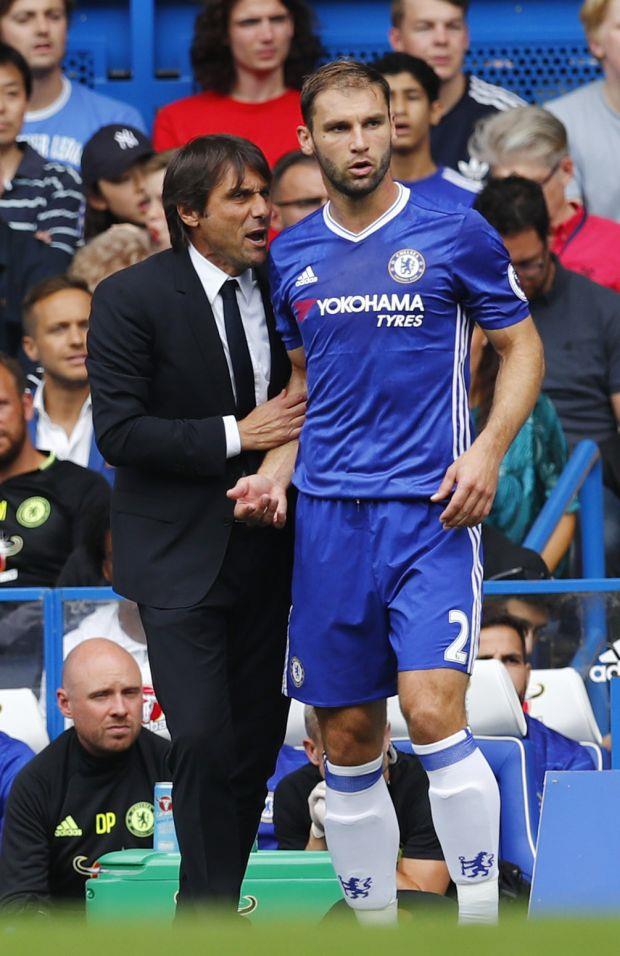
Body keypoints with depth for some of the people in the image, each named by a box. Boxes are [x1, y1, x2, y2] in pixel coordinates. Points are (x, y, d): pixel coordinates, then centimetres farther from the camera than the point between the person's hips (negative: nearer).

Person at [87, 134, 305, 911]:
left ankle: (214, 903, 20)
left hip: (263, 548, 5)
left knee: (257, 739, 7)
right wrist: (235, 437, -19)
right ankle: (211, 912, -1)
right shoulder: (132, 298, -9)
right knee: (203, 739, -12)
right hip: (179, 554, -5)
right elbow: (119, 430, -15)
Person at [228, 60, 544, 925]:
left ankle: (481, 922, -11)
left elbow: (522, 348, 4)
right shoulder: (292, 255, 11)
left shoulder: (454, 234, -2)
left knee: (433, 715, -18)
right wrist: (275, 474, 7)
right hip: (327, 515, 4)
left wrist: (489, 448, -11)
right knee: (347, 742, 5)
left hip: (430, 507, -4)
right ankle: (374, 926, 14)